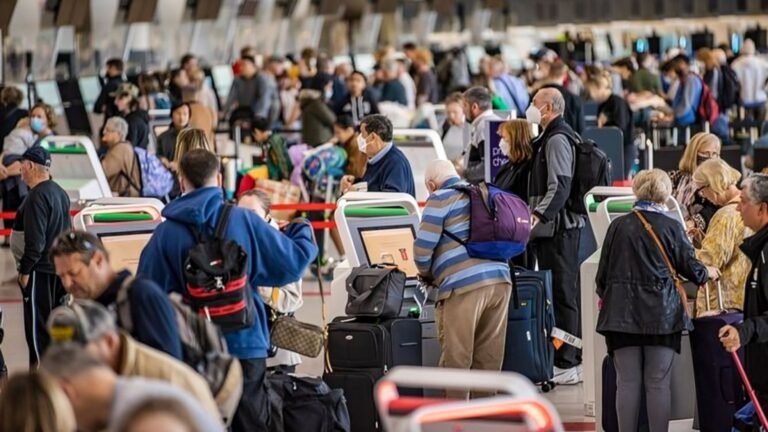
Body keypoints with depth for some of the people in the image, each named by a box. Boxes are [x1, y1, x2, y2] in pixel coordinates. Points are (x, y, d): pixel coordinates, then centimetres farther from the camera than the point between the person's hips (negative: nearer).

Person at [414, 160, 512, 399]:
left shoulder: (440, 199, 3)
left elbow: (423, 249, -3)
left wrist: (428, 275, 18)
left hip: (464, 285, -6)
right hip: (500, 280, 6)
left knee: (455, 361, 0)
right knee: (489, 361, 10)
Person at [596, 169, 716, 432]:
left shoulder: (619, 226, -1)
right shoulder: (671, 227, -5)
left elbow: (603, 272, 5)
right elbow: (690, 267, 4)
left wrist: (604, 295, 25)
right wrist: (707, 273, 26)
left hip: (623, 314, 1)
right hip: (662, 314, -1)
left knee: (627, 382, 4)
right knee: (659, 383, 3)